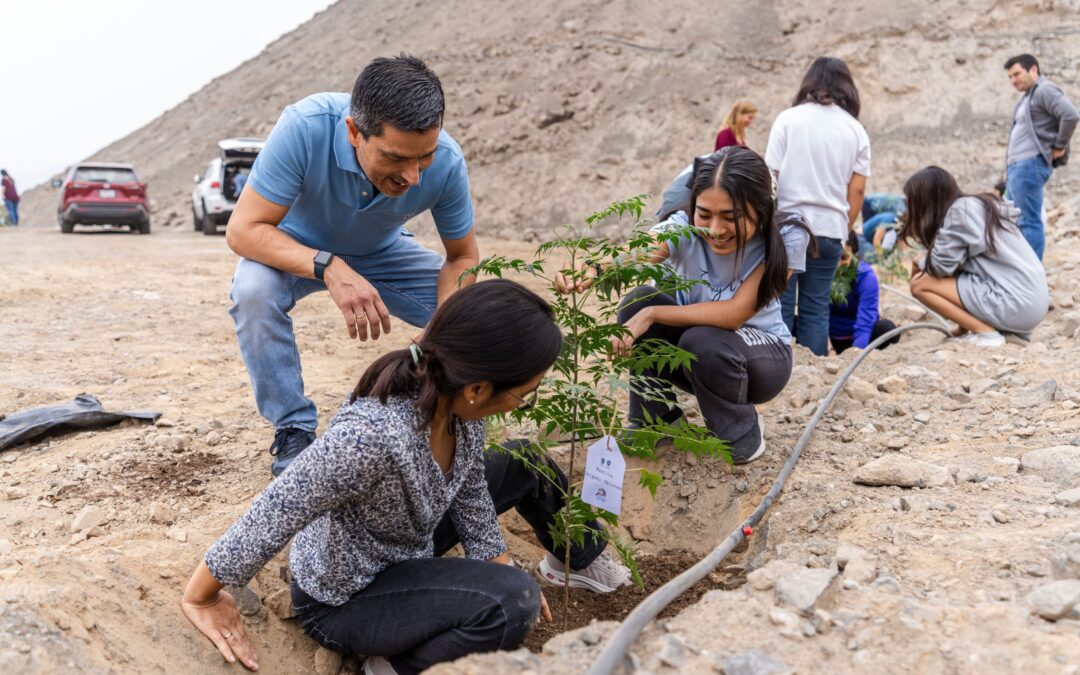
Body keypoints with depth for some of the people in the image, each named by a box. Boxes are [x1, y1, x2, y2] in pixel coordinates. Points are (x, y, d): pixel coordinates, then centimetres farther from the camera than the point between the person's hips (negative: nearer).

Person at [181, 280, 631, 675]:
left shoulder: (456, 400, -18)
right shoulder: (371, 437, -43)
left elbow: (471, 496, 0)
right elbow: (264, 523, -32)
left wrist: (504, 570, 3)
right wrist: (200, 600, -18)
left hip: (409, 546, 8)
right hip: (343, 599, -7)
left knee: (524, 465, 12)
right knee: (511, 603, -29)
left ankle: (583, 561, 38)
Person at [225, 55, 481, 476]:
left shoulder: (446, 161, -29)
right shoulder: (305, 126, -37)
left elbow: (462, 257, -15)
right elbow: (243, 229, -34)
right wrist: (328, 268, -51)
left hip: (382, 253, 2)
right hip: (298, 250, -2)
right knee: (254, 291, -35)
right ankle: (293, 431, -15)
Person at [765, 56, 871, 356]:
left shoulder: (788, 118, 0)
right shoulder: (856, 130, 7)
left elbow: (771, 177, -3)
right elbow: (857, 190, 6)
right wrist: (845, 232, 16)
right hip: (830, 228, 2)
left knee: (780, 305, 3)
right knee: (816, 307, 9)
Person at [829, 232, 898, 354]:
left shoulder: (866, 276, -17)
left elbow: (866, 315, -26)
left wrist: (858, 348, -40)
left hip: (856, 337, -1)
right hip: (830, 338, 2)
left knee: (886, 328, -30)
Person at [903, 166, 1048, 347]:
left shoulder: (959, 211, -10)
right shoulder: (976, 205, 16)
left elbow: (941, 265, -8)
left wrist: (919, 264, 10)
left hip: (1017, 305, -9)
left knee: (920, 283, -4)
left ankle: (986, 332, -6)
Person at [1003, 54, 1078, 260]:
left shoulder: (1044, 91, -7)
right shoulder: (1027, 97, 23)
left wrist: (1059, 147, -12)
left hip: (1030, 166, -10)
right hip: (1017, 166, 10)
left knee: (1029, 223, -11)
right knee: (1016, 222, 10)